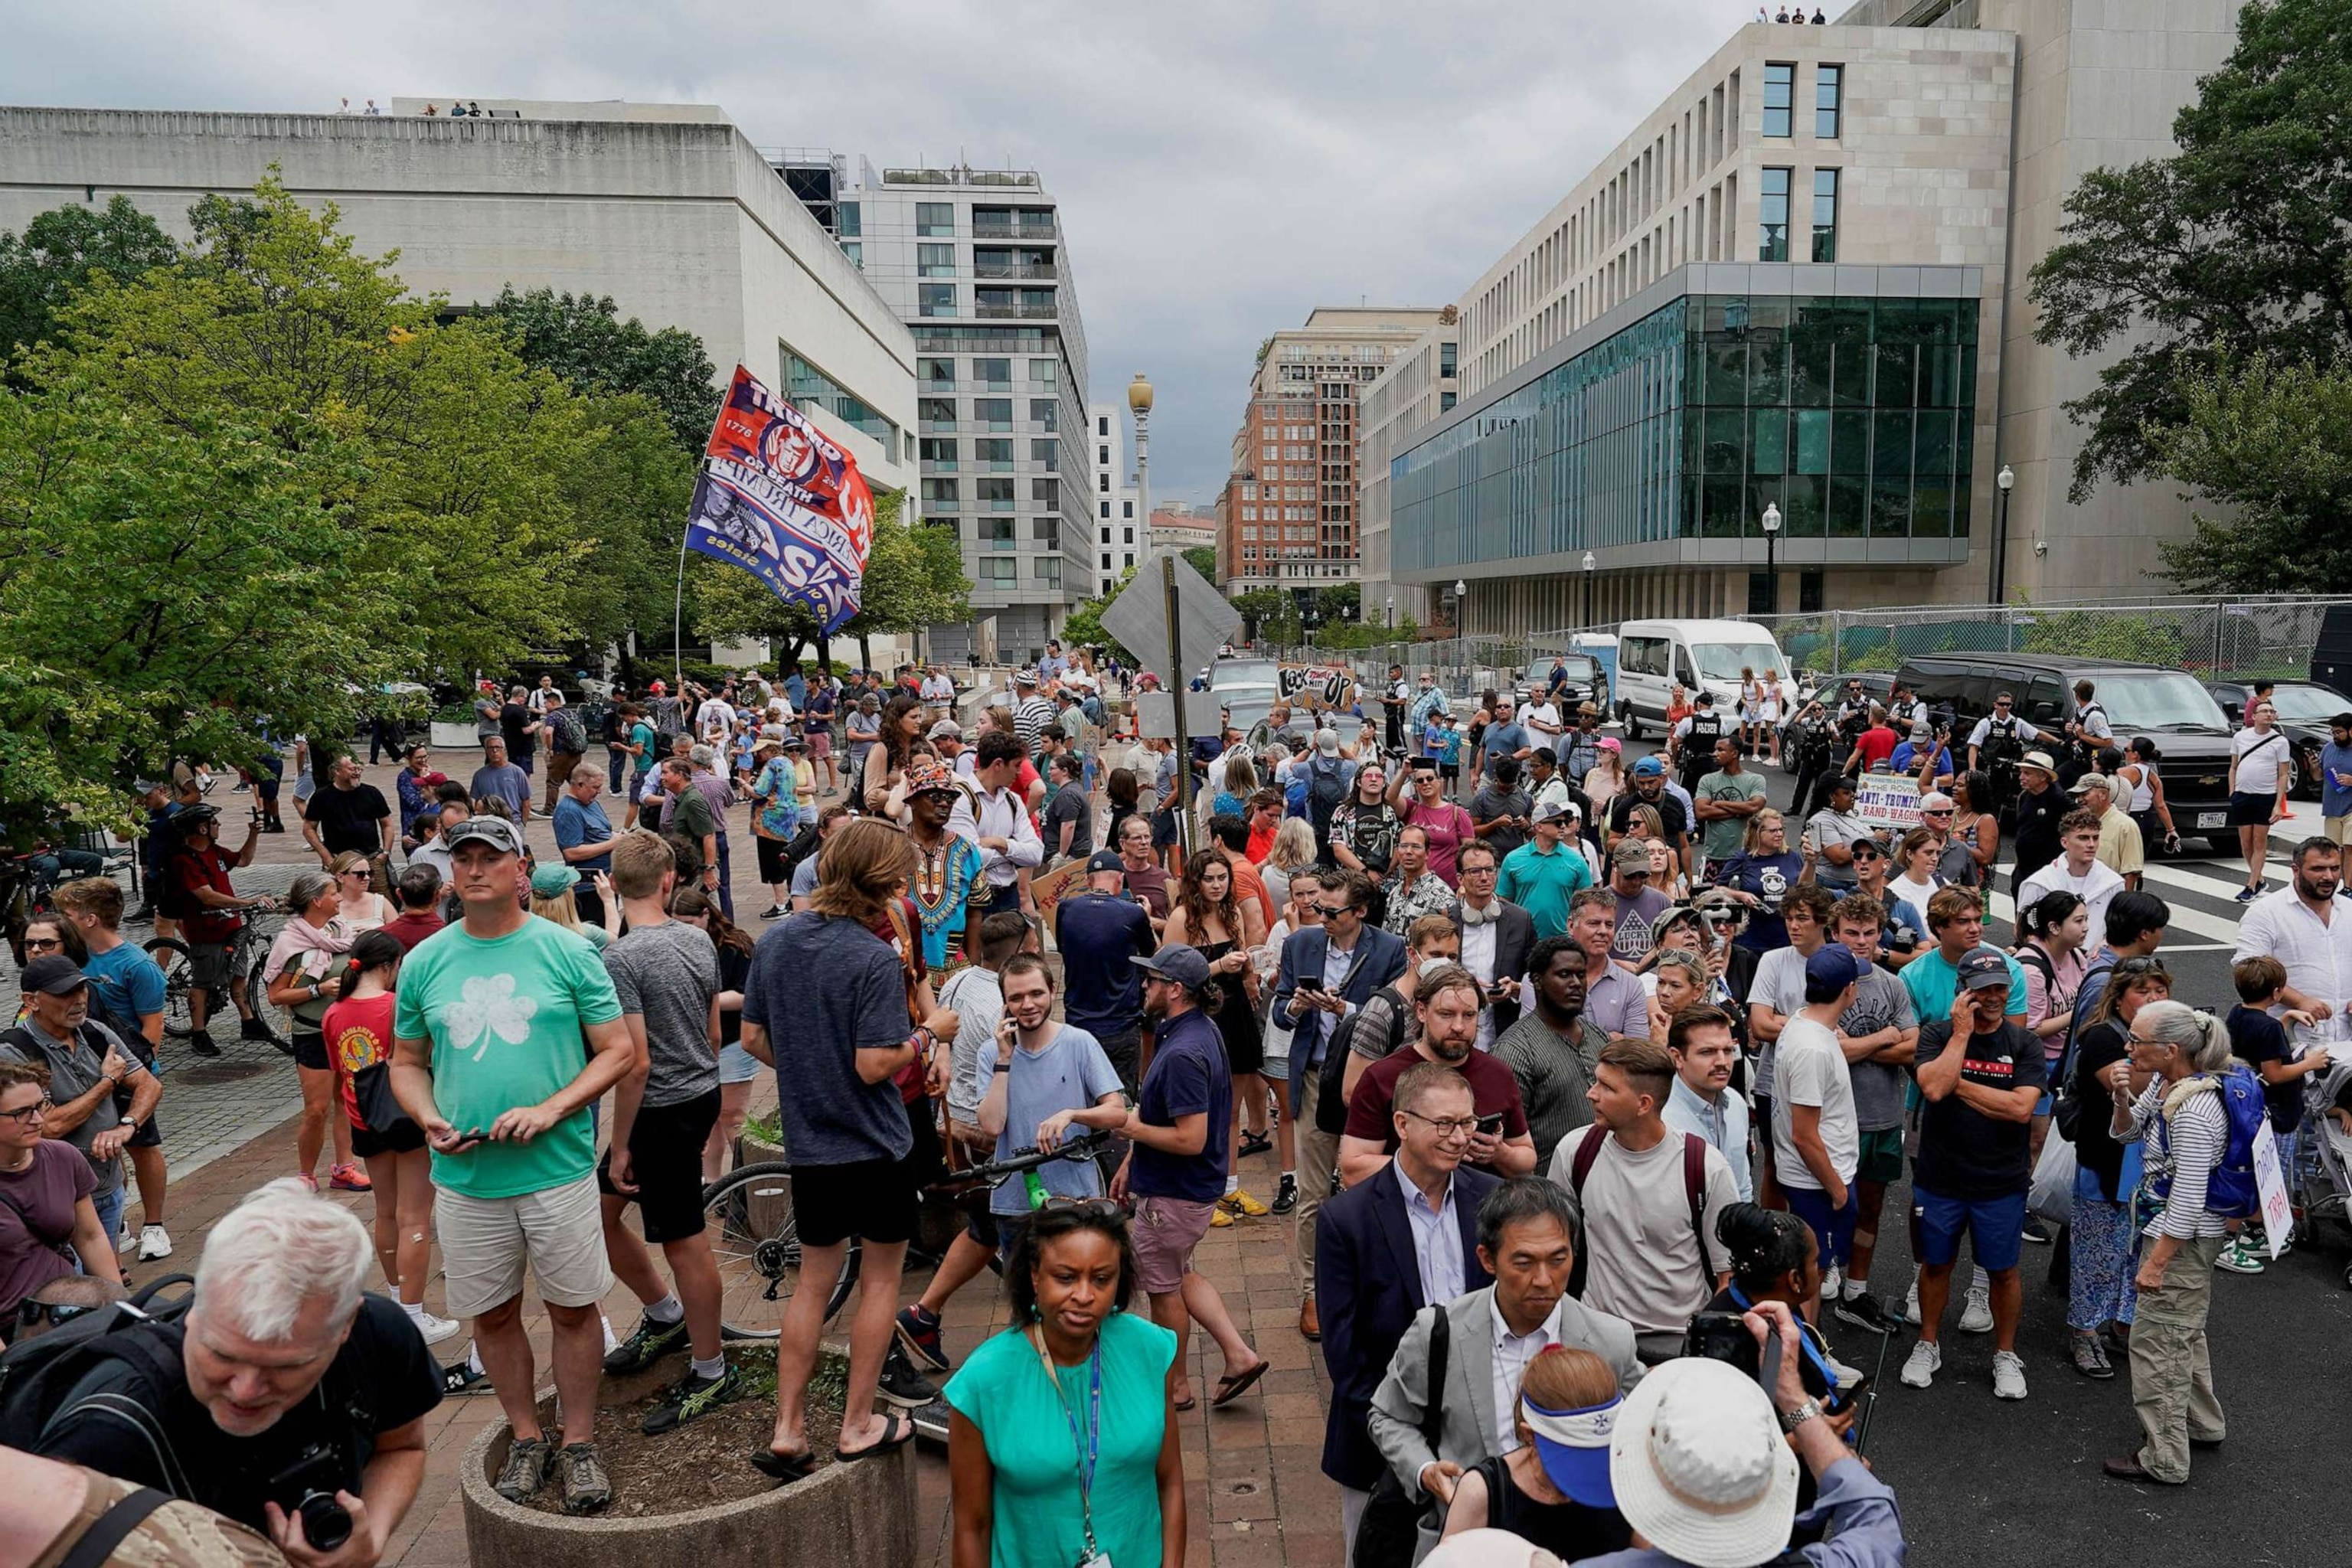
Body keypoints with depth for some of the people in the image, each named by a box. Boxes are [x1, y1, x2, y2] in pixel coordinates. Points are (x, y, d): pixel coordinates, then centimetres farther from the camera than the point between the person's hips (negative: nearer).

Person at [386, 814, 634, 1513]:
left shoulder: (567, 951, -5)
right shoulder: (424, 962, 4)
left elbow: (618, 1051, -4)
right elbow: (407, 1062, 13)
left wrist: (550, 1111, -17)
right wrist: (429, 1120, -7)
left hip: (559, 1169, -2)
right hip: (465, 1177, 3)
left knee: (573, 1310, 7)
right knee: (492, 1316, 14)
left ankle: (580, 1444, 25)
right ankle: (527, 1438, 33)